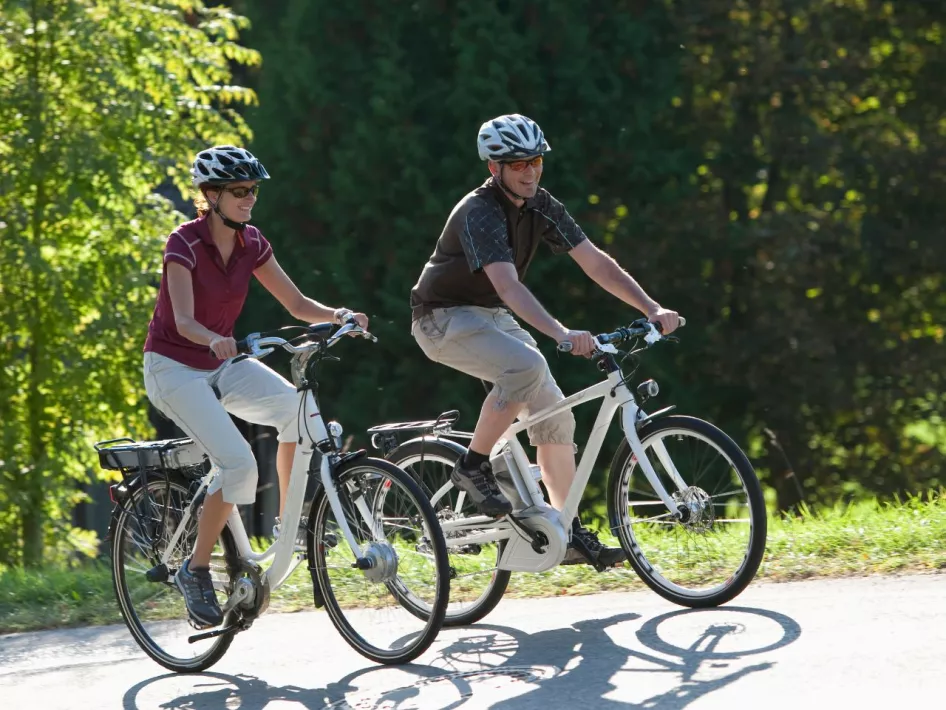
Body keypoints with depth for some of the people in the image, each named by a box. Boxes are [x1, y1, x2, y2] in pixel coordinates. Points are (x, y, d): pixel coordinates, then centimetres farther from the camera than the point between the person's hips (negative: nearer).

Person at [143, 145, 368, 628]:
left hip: (221, 364, 6)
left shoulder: (250, 243, -1)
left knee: (298, 408, -23)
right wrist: (216, 341, -52)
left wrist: (338, 316, -20)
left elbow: (297, 304, 0)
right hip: (174, 367, -6)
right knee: (238, 463, -25)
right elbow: (185, 321, -30)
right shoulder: (185, 243, -19)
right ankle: (195, 571, -8)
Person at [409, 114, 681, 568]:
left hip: (491, 317, 8)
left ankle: (570, 535, 3)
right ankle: (474, 466, -16)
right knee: (526, 366, -34)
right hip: (444, 319, -8)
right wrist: (561, 334, -52)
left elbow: (595, 262, -4)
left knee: (554, 413, -3)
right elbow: (508, 286, -40)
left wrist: (652, 308, -15)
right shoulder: (479, 213, -26)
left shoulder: (541, 207, -3)